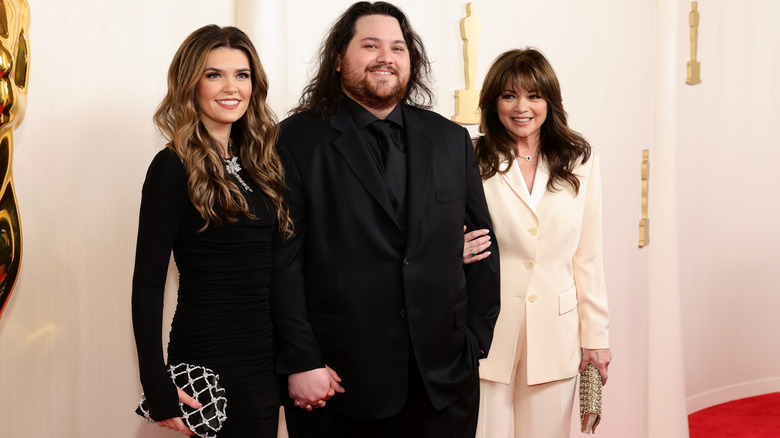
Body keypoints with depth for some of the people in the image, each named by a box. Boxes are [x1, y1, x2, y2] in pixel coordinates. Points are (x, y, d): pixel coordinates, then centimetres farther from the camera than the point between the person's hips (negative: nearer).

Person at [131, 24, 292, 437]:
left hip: (266, 355, 7)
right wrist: (157, 386, -17)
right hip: (211, 362, -7)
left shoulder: (256, 163, 9)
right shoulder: (175, 168, -11)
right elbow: (147, 283, -12)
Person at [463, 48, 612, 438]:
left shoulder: (579, 163, 5)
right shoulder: (473, 163, -2)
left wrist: (596, 336, 6)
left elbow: (587, 257, 6)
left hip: (554, 335, 2)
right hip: (488, 333, -2)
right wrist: (457, 254, -18)